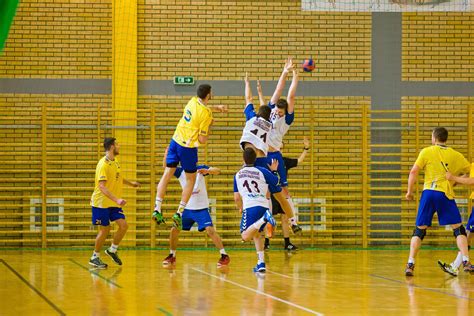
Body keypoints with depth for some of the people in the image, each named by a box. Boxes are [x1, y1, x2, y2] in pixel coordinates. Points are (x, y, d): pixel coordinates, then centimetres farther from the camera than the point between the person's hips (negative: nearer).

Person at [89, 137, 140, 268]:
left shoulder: (115, 162, 7)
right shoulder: (103, 164, -21)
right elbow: (102, 186, -29)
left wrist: (130, 183, 26)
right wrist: (117, 199, -37)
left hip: (113, 203, 8)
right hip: (101, 202, -7)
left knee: (123, 225, -5)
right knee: (105, 229, -3)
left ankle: (112, 250, 14)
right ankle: (95, 257, 14)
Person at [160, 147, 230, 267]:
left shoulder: (200, 169, -9)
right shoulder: (180, 172, -1)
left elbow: (217, 170, -22)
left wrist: (208, 171, -44)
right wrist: (167, 154, -35)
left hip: (202, 208, -4)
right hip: (187, 208, 4)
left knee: (210, 230, -18)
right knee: (174, 230, 1)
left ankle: (224, 256, -12)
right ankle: (172, 256, 18)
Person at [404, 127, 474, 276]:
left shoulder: (427, 152, 6)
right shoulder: (455, 155, 11)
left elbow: (414, 171, -1)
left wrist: (409, 191, 7)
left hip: (428, 192, 0)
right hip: (445, 194, 0)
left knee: (419, 230, 8)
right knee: (458, 229, 7)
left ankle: (410, 264, 0)